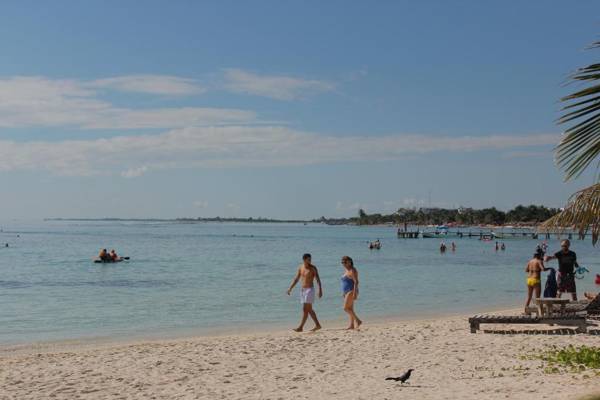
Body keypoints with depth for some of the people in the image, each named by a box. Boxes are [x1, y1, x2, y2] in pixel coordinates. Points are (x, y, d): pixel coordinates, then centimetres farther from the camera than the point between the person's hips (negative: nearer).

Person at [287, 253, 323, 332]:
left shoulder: (313, 268, -9)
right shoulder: (300, 267, 7)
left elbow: (318, 279, -11)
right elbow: (296, 279, 14)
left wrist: (320, 290, -18)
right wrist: (290, 288, 9)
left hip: (310, 289, -7)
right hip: (302, 290, 7)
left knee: (305, 309, -9)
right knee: (309, 309, 11)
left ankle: (301, 327, -8)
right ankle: (317, 325, 20)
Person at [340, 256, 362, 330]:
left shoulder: (352, 270, -13)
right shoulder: (346, 270, 16)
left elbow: (356, 282, -19)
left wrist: (355, 293, -24)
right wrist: (344, 293, 19)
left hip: (351, 291, -10)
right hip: (347, 292, 10)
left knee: (346, 308, -14)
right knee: (350, 309, 6)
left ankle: (358, 320, -11)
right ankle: (352, 325, 6)